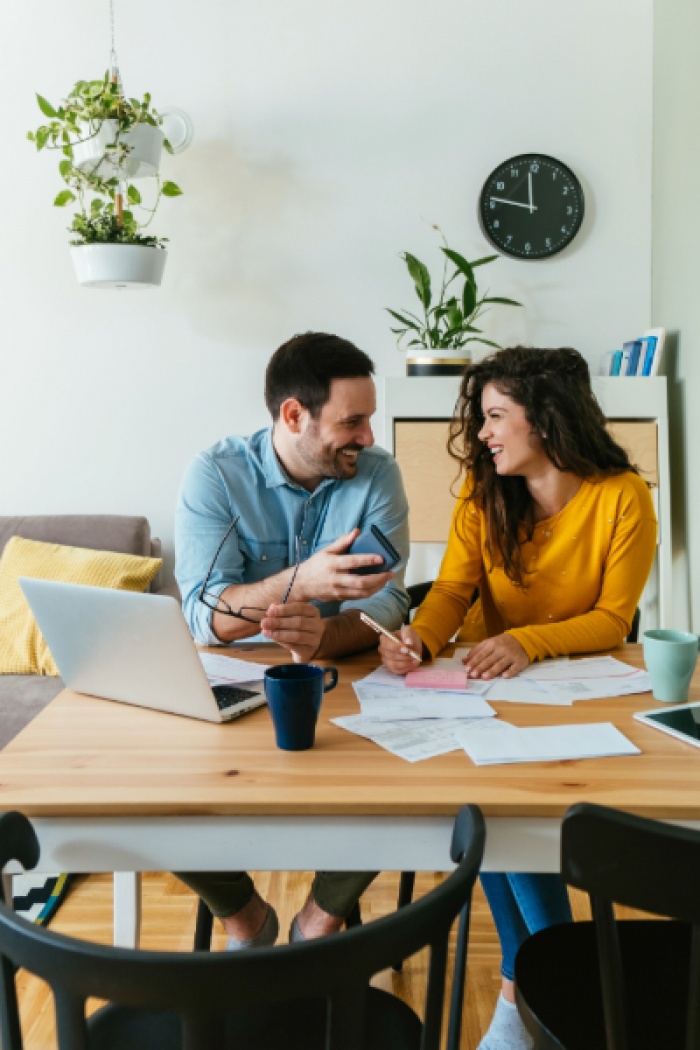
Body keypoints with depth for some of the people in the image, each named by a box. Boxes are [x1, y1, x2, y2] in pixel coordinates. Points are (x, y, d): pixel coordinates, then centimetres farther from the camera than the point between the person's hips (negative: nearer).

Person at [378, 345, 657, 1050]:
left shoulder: (622, 497, -10)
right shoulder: (484, 491, -1)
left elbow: (613, 618, -11)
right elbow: (454, 587, -7)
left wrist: (526, 641, -28)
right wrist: (419, 637, -30)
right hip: (488, 683, 3)